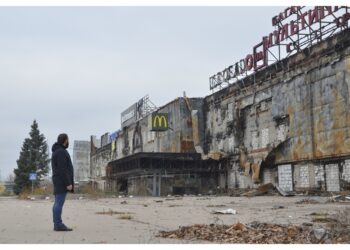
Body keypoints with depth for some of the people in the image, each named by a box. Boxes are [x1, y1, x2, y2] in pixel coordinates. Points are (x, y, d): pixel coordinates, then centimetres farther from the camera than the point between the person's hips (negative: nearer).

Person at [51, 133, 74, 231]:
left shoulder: (57, 151, 19)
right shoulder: (61, 152, -13)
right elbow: (62, 170, -20)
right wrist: (68, 183, -21)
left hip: (58, 182, 11)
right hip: (62, 181, -11)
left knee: (57, 203, 9)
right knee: (59, 203, -10)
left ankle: (57, 224, 11)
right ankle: (58, 224, -10)